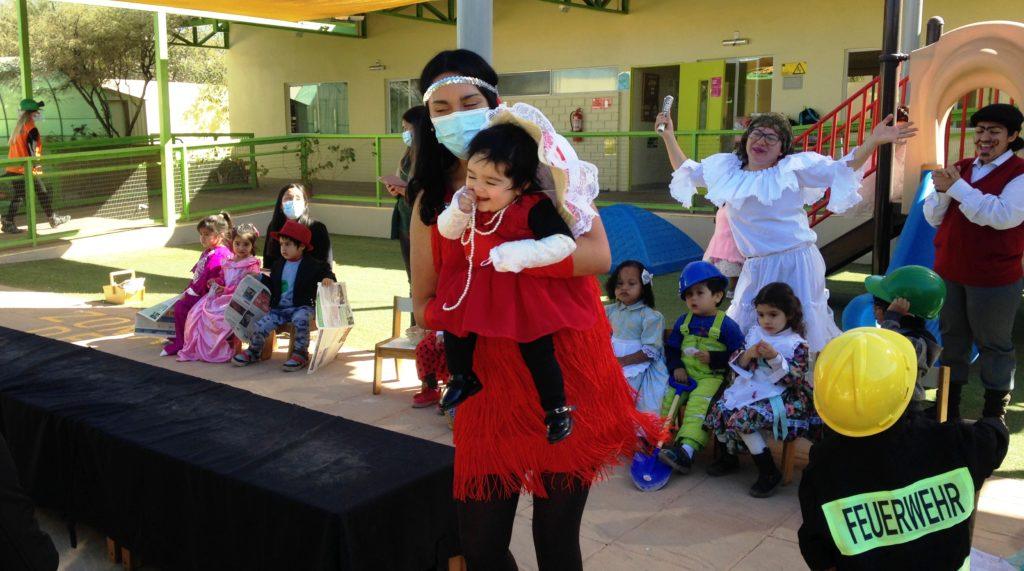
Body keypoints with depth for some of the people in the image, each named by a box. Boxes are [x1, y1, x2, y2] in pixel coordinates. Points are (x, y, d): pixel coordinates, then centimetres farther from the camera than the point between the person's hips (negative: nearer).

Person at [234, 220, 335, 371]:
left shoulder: (313, 265, -2)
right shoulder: (278, 265, 13)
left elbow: (327, 272, -3)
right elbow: (273, 285, 22)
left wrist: (328, 279, -24)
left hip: (302, 306, -4)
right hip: (279, 307, 5)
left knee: (300, 319, -37)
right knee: (261, 325, -13)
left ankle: (300, 354, -21)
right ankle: (253, 352, 15)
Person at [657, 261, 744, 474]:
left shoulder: (726, 325, -3)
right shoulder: (683, 321, 13)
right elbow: (671, 347, 16)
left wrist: (713, 358, -16)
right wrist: (676, 366, -2)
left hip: (711, 377, -5)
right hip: (684, 374, 5)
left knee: (698, 404, -29)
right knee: (667, 398, -18)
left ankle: (686, 451, -38)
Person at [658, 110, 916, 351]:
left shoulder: (794, 168, -4)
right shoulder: (728, 169, 9)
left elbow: (840, 170, -5)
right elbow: (688, 172, 20)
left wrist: (873, 140, -18)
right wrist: (669, 137, 14)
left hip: (795, 263, -4)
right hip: (756, 268, 5)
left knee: (803, 328, 2)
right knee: (741, 333, 13)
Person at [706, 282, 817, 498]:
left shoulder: (797, 344, -7)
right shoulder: (754, 333, 8)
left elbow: (795, 379, -14)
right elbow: (739, 365, 7)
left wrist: (774, 358, -25)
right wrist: (748, 354, -15)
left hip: (781, 396, -6)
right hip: (751, 389, 6)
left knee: (743, 418, -28)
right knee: (719, 409, -10)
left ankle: (769, 472, -13)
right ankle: (729, 454, 18)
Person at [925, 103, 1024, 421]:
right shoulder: (961, 168, 8)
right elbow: (934, 218, 6)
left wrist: (957, 188, -24)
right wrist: (942, 191, -14)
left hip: (994, 279, -6)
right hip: (949, 272, 6)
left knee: (993, 345, 8)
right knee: (952, 339, 17)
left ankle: (995, 415, 23)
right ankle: (948, 409, 31)